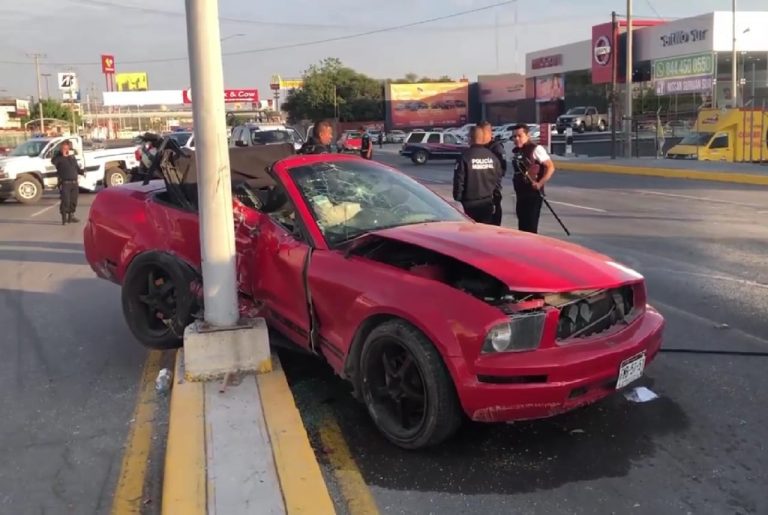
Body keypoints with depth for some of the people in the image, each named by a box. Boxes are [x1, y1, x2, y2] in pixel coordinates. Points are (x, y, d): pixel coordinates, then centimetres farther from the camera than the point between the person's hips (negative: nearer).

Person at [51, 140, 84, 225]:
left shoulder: (72, 157, 16)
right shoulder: (59, 157, -2)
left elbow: (77, 168, 21)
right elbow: (53, 161, -25)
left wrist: (82, 171, 2)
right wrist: (62, 155, -26)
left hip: (74, 183, 6)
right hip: (65, 183, -6)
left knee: (73, 201, 12)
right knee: (65, 201, -9)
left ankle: (71, 217, 25)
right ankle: (64, 218, -3)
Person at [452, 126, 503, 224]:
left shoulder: (465, 157, -12)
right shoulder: (492, 157, 2)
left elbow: (459, 180, -11)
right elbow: (498, 180, 9)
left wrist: (457, 199, 0)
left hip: (470, 203, -4)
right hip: (487, 203, 4)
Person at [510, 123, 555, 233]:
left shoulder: (535, 149, -11)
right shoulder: (515, 151, 12)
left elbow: (550, 167, -15)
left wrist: (540, 183, -22)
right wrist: (516, 181, 11)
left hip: (533, 194, -8)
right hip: (520, 194, 8)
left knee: (530, 227, -10)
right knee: (522, 226, 13)